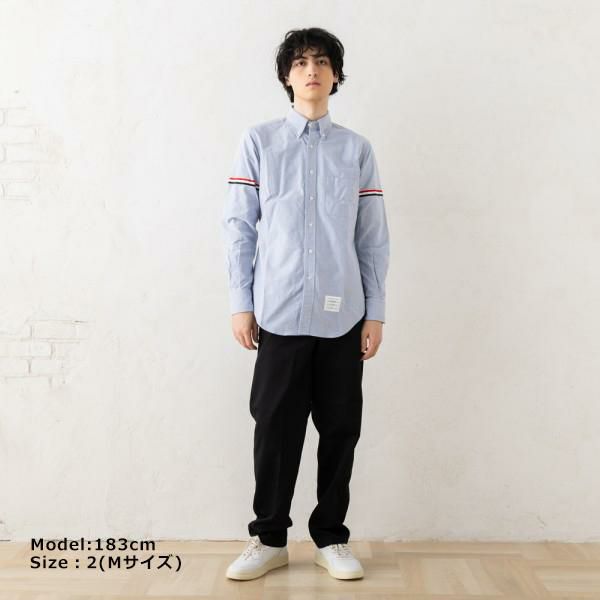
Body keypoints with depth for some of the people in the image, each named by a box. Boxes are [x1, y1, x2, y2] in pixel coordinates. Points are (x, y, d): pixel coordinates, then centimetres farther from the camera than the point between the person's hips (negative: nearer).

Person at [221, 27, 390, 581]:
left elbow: (374, 237, 7)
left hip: (342, 314, 2)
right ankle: (269, 539, 20)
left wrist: (376, 312, 3)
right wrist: (241, 303, -1)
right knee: (276, 428, 4)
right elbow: (239, 226, 4)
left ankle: (331, 538, 23)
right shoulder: (258, 141, 5)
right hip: (279, 312, -1)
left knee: (340, 429, 7)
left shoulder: (357, 150, 8)